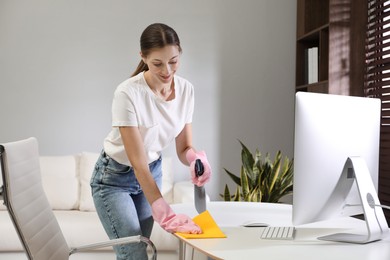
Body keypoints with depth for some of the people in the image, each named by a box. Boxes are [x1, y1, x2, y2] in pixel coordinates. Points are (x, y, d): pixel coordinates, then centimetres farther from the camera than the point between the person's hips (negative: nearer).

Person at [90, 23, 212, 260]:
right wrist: (167, 216, -37)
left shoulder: (186, 89, -12)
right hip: (114, 178, -5)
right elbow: (137, 162, -31)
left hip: (152, 172, 6)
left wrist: (196, 158, -32)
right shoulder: (128, 93, -30)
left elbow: (183, 147, -7)